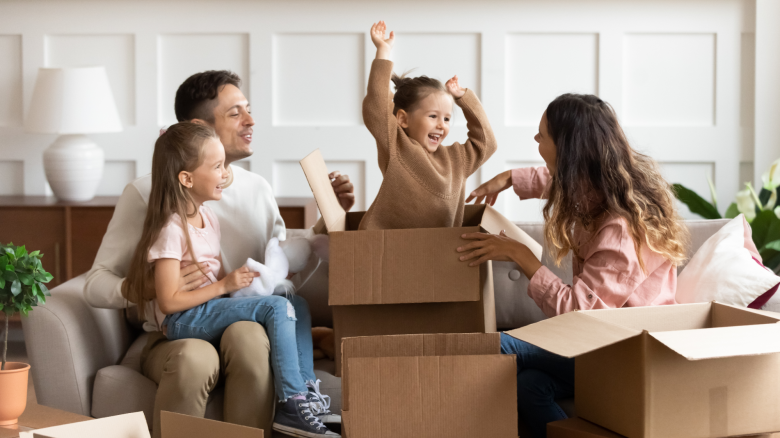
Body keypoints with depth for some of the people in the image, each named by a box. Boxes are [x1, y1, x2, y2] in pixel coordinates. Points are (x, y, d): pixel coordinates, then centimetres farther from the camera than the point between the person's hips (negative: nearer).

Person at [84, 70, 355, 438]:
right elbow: (96, 285, -4)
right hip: (172, 337, -2)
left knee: (247, 333, -35)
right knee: (194, 358, -38)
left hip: (245, 328, 3)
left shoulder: (257, 190, 12)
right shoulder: (146, 194, -2)